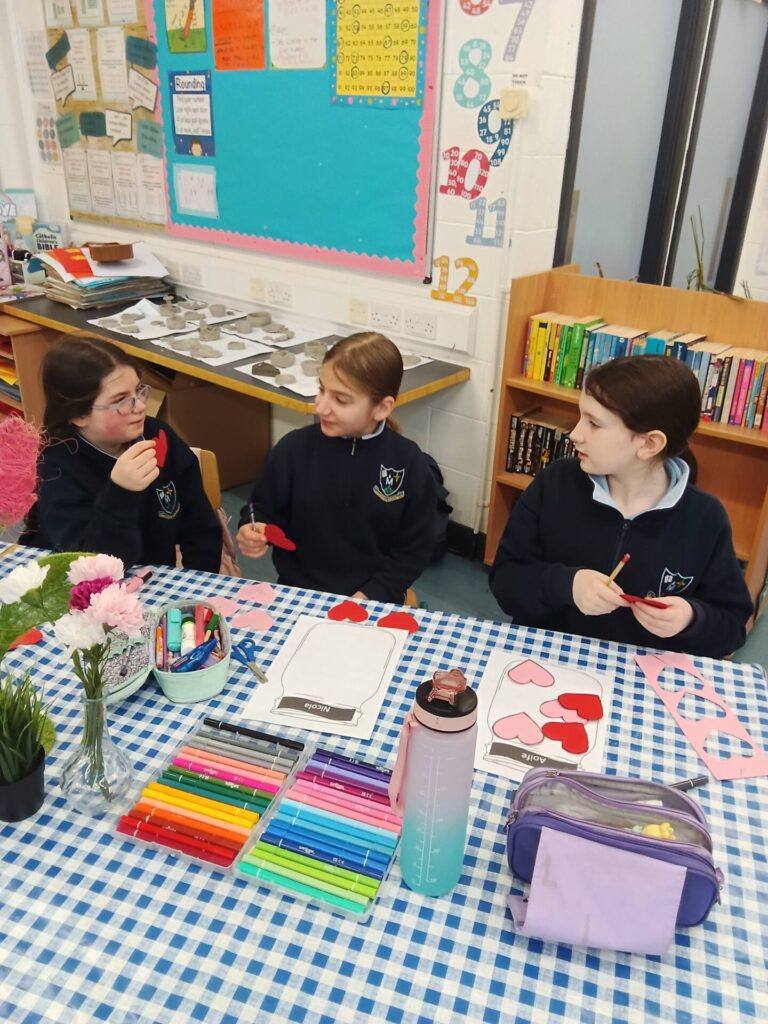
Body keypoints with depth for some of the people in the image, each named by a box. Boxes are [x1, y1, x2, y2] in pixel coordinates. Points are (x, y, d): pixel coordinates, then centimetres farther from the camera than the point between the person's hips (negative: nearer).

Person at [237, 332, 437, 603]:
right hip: (297, 592, 0)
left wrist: (369, 596, -12)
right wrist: (254, 530, -13)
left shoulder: (408, 463, -8)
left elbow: (413, 549, -2)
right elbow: (264, 508, 8)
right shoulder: (294, 448, -6)